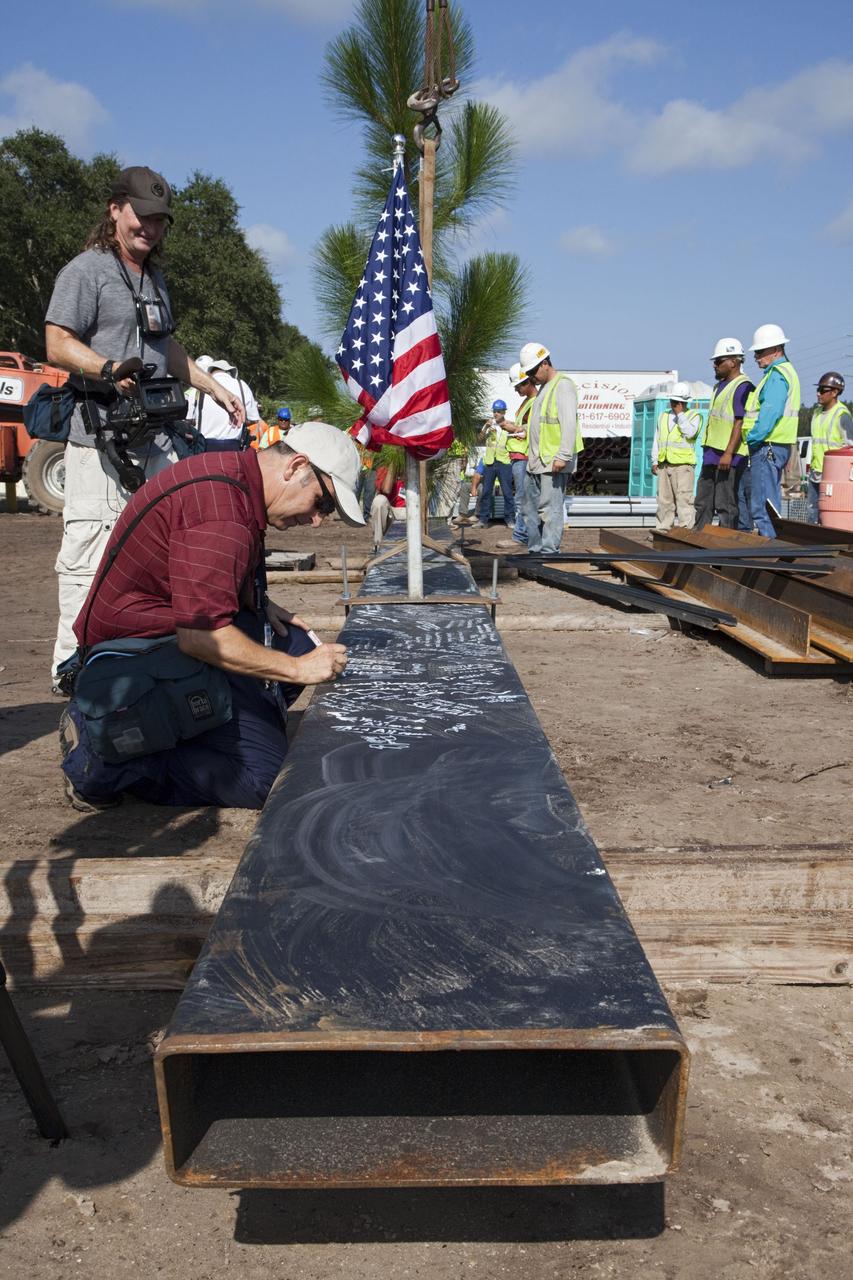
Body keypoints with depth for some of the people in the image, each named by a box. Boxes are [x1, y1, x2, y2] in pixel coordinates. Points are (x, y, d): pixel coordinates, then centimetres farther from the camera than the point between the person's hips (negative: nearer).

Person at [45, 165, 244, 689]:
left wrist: (216, 388, 29)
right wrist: (110, 369, -26)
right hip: (102, 437, -8)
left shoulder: (156, 279, 25)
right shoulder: (86, 269, -1)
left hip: (157, 438, 8)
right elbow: (58, 345, -9)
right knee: (91, 553, -11)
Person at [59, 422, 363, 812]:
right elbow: (201, 635, -29)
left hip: (183, 630, 11)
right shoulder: (221, 510, -26)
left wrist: (258, 606, 7)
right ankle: (107, 760, -9)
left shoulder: (231, 474, 7)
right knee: (264, 778, -13)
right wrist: (297, 669, -21)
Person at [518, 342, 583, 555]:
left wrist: (563, 456, -25)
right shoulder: (543, 387, 22)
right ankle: (535, 550, 18)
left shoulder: (563, 385, -9)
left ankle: (549, 552, -7)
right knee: (531, 509, 11)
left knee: (550, 508, -9)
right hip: (536, 461, 10)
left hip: (553, 462, -10)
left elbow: (569, 423, -18)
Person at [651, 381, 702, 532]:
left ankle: (685, 530, -12)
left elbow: (690, 433, -15)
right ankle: (663, 529, 15)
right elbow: (657, 440, 20)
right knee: (664, 499, 9)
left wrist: (680, 414, -10)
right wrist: (655, 461, 13)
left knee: (683, 498, -11)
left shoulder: (694, 415, 3)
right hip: (664, 463, 6)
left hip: (683, 464, -6)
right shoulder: (664, 416, 19)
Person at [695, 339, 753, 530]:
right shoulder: (720, 385, 19)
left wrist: (728, 453, -25)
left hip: (728, 456, -10)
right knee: (703, 502, 12)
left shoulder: (743, 387, -11)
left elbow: (741, 423, -19)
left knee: (725, 504, -6)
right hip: (712, 453, 10)